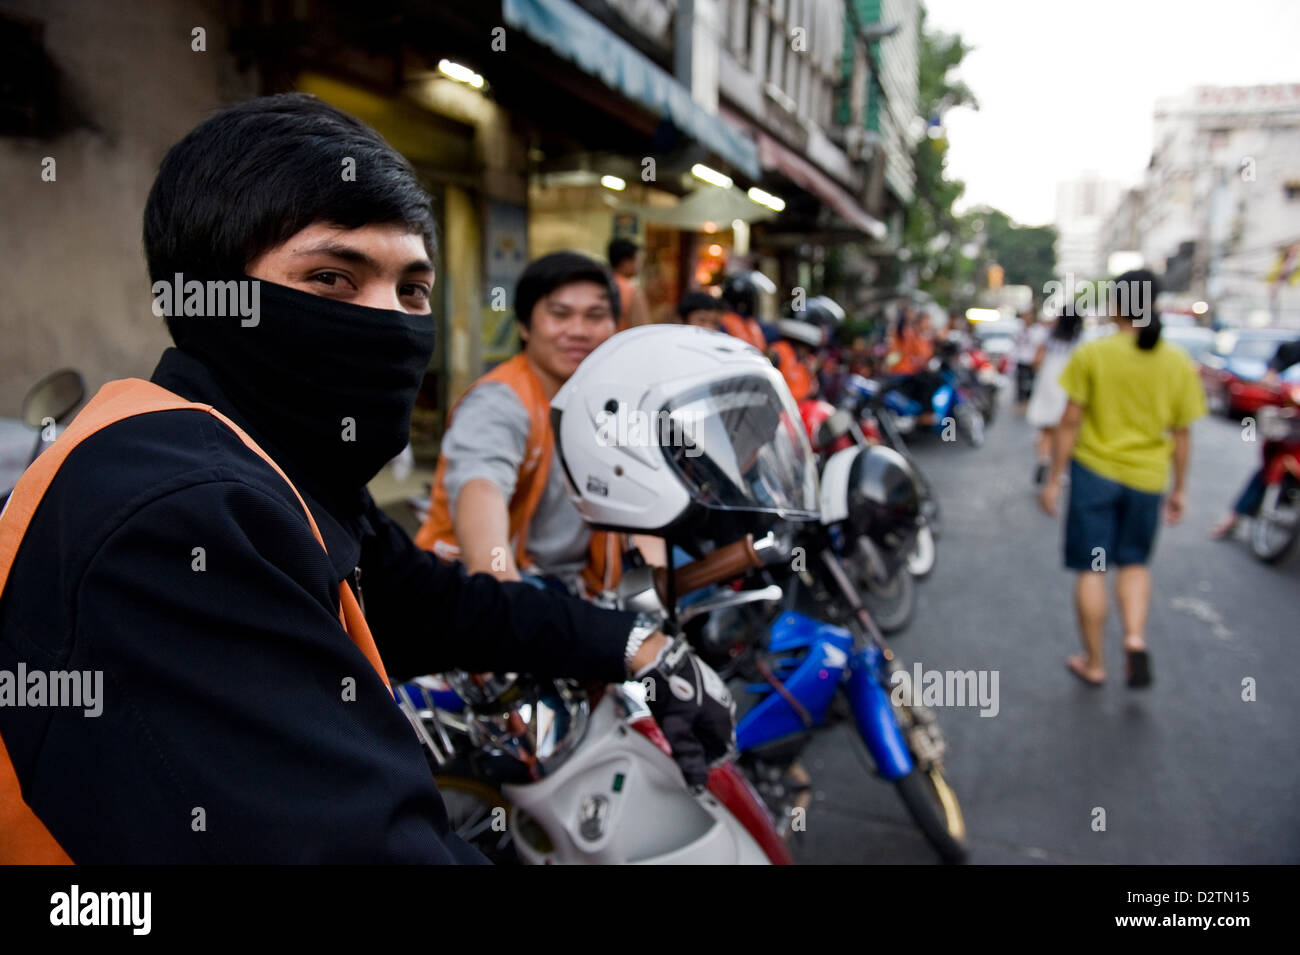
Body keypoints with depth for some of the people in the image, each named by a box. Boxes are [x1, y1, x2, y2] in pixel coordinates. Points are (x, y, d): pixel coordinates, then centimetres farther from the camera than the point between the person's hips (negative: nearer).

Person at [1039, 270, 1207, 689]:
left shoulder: (1091, 354, -9)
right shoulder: (1179, 362, -1)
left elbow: (1070, 421, -9)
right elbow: (1181, 433, 3)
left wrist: (1054, 479, -2)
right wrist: (1180, 488, 13)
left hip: (1095, 470, -2)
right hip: (1147, 478, 3)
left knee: (1091, 570, 8)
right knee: (1134, 562, 22)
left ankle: (1094, 663, 17)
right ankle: (1136, 637, 1)